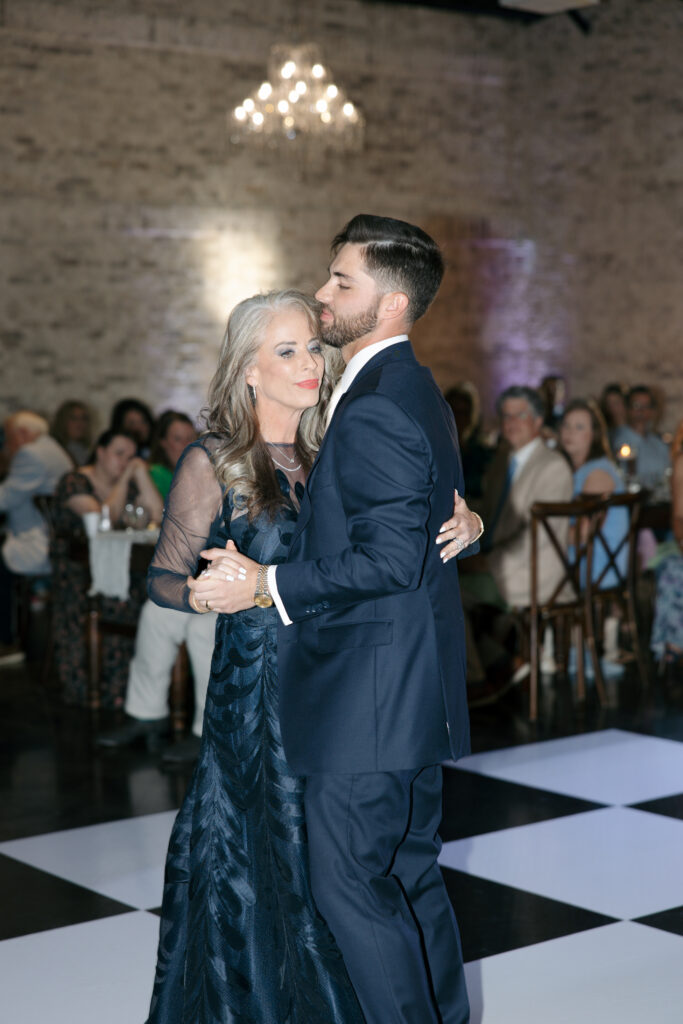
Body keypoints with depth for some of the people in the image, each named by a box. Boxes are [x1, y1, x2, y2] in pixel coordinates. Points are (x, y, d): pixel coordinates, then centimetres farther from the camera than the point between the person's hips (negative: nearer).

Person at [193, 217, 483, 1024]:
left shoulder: (375, 409, -20)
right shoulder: (409, 391, 14)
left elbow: (391, 559, -25)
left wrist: (266, 585, -21)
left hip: (368, 694, -11)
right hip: (409, 687, 11)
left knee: (349, 882, -1)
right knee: (409, 875, 19)